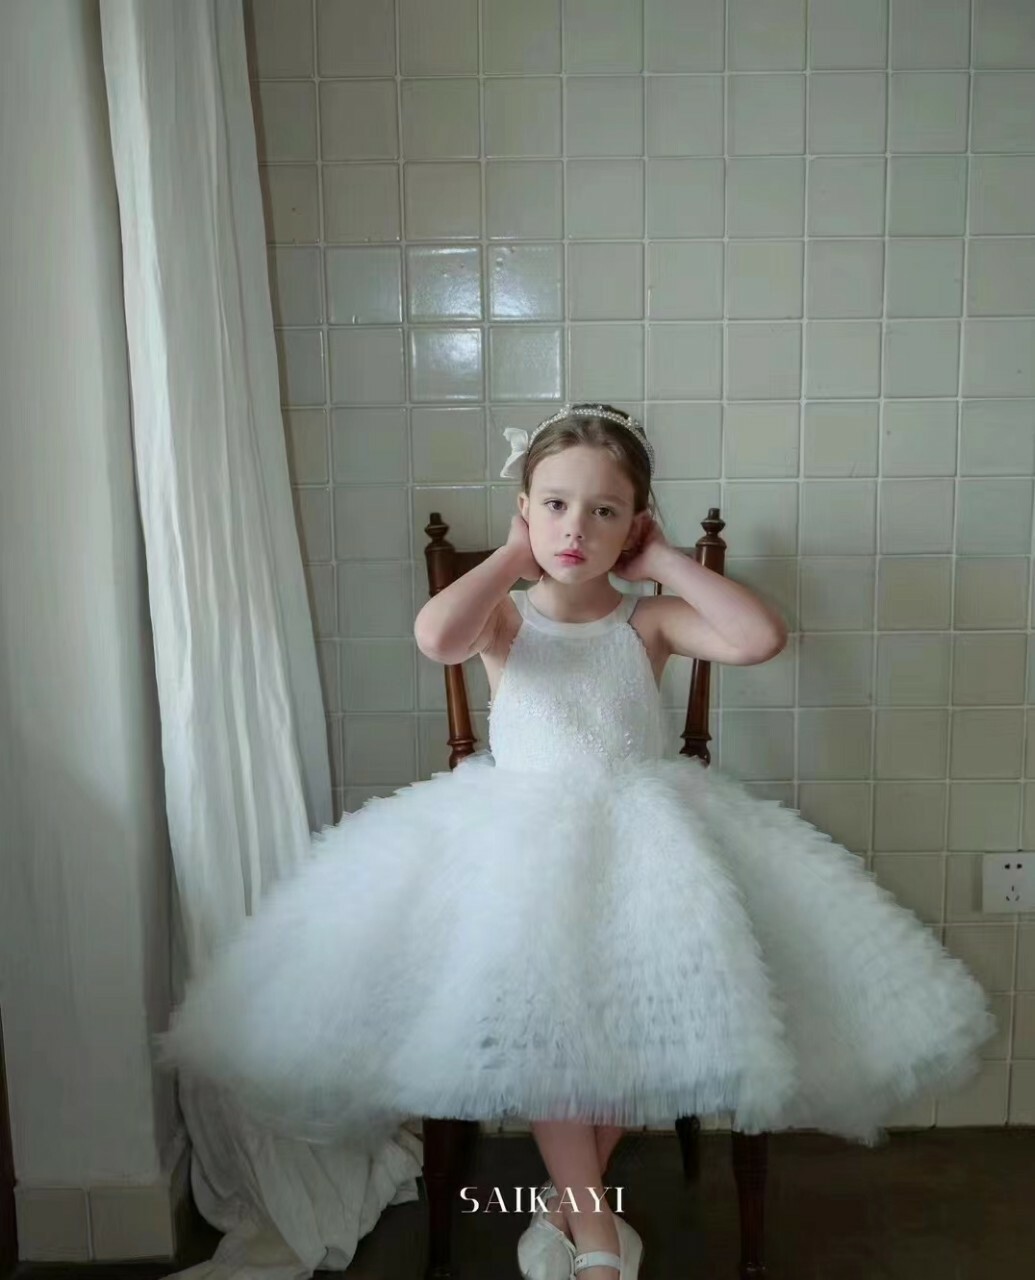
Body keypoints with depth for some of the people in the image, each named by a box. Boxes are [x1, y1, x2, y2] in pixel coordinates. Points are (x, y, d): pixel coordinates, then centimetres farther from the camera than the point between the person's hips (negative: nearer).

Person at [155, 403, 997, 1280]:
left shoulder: (650, 620, 4)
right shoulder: (502, 615, 3)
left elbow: (763, 636, -13)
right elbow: (434, 636, -22)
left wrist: (666, 562, -5)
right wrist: (511, 557, -7)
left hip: (641, 829, 1)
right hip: (522, 834, 0)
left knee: (642, 997, -21)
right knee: (538, 1004, -24)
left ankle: (572, 1193, 6)